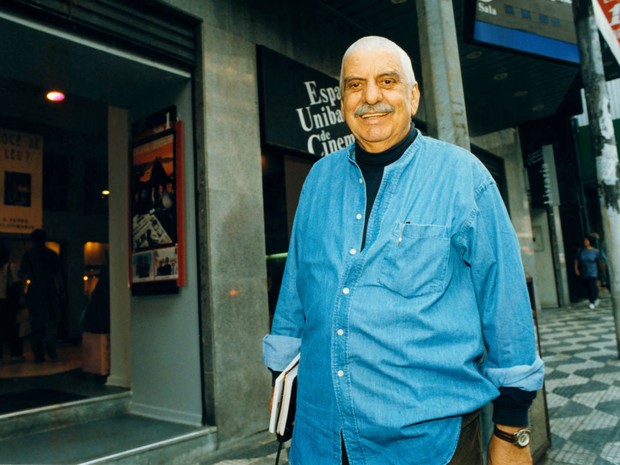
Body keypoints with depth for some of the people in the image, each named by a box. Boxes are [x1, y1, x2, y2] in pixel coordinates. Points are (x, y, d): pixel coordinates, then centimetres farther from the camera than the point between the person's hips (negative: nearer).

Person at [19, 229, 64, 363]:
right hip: (50, 291, 0)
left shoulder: (28, 255, 1)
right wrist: (60, 290, 7)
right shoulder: (52, 254, 2)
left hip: (34, 293, 0)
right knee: (52, 320, 10)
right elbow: (58, 274, 2)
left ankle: (39, 354, 8)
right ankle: (50, 345, -11)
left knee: (36, 324, 7)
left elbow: (23, 275, -6)